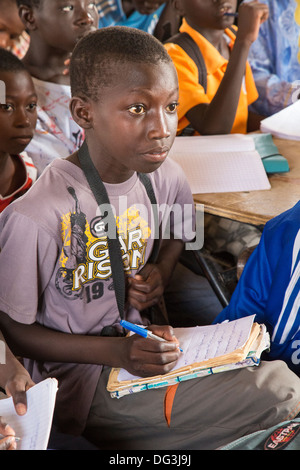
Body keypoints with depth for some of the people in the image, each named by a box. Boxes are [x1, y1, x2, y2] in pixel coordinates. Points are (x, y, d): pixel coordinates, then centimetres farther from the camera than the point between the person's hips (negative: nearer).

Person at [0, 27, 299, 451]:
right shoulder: (36, 217, -26)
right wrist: (114, 351, -23)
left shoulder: (166, 179, -5)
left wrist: (161, 272, -4)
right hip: (79, 376, -7)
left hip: (143, 340, 7)